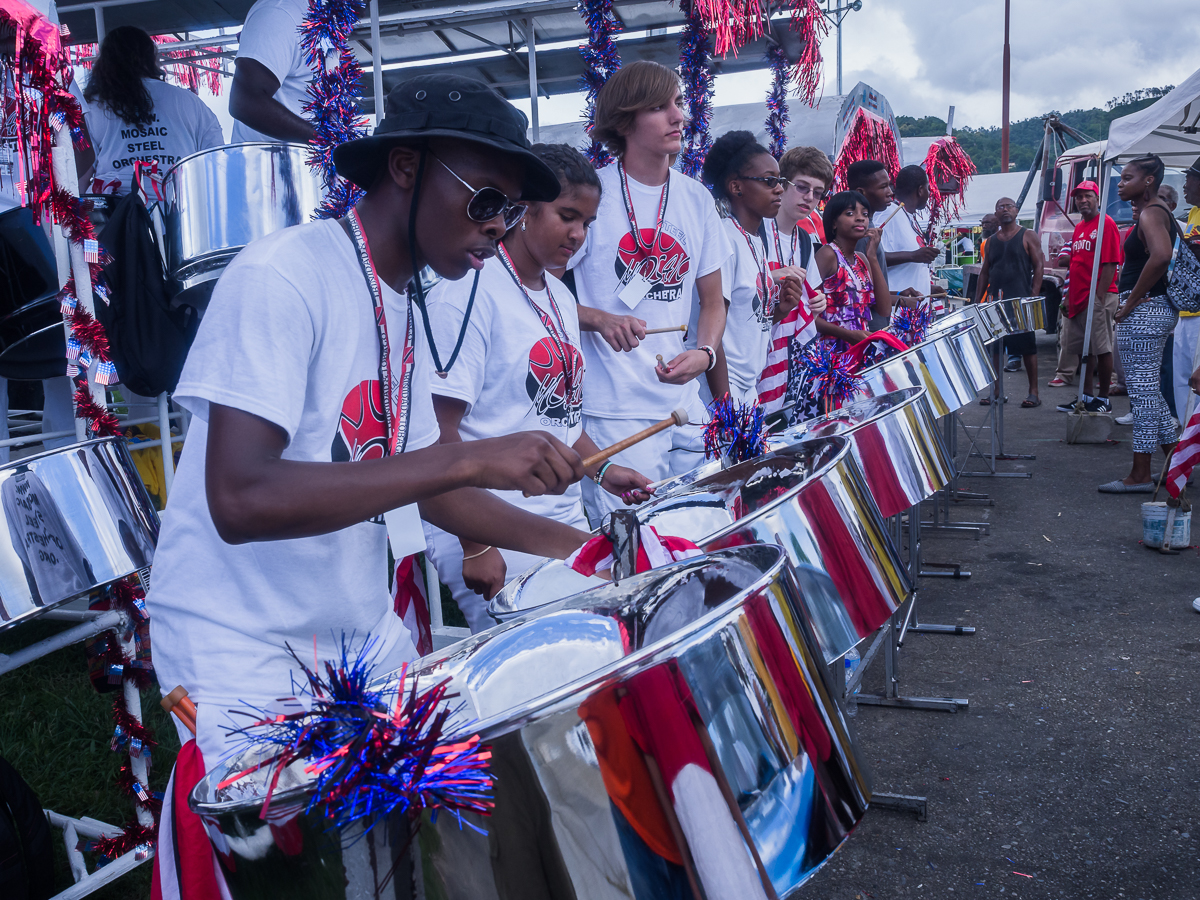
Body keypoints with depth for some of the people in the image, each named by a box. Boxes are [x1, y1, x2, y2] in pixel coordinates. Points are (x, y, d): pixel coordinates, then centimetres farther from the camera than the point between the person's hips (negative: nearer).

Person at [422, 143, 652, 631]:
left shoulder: (560, 299, 13)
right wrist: (475, 547, -18)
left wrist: (601, 469, 6)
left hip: (565, 518, 8)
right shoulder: (467, 293, -13)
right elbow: (441, 432, -17)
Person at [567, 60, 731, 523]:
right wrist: (601, 320, -21)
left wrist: (705, 353, -6)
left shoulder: (696, 199, 10)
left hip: (685, 405, 5)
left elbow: (712, 301, 15)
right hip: (612, 412, -5)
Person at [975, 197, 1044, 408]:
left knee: (1027, 346, -1)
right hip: (995, 301, 4)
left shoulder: (1027, 237, 3)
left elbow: (1038, 266, -3)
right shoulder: (991, 241, 15)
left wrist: (1033, 296, -13)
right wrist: (977, 300, 8)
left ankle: (1034, 392, 4)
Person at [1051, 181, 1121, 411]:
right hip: (1079, 297, 8)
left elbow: (1110, 263, -15)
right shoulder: (1079, 227, 17)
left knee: (1101, 349, -2)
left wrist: (1100, 296, -20)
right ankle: (1086, 397, 19)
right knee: (1084, 349, 12)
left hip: (1098, 297, -8)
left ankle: (1104, 399, 5)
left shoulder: (1106, 223, -8)